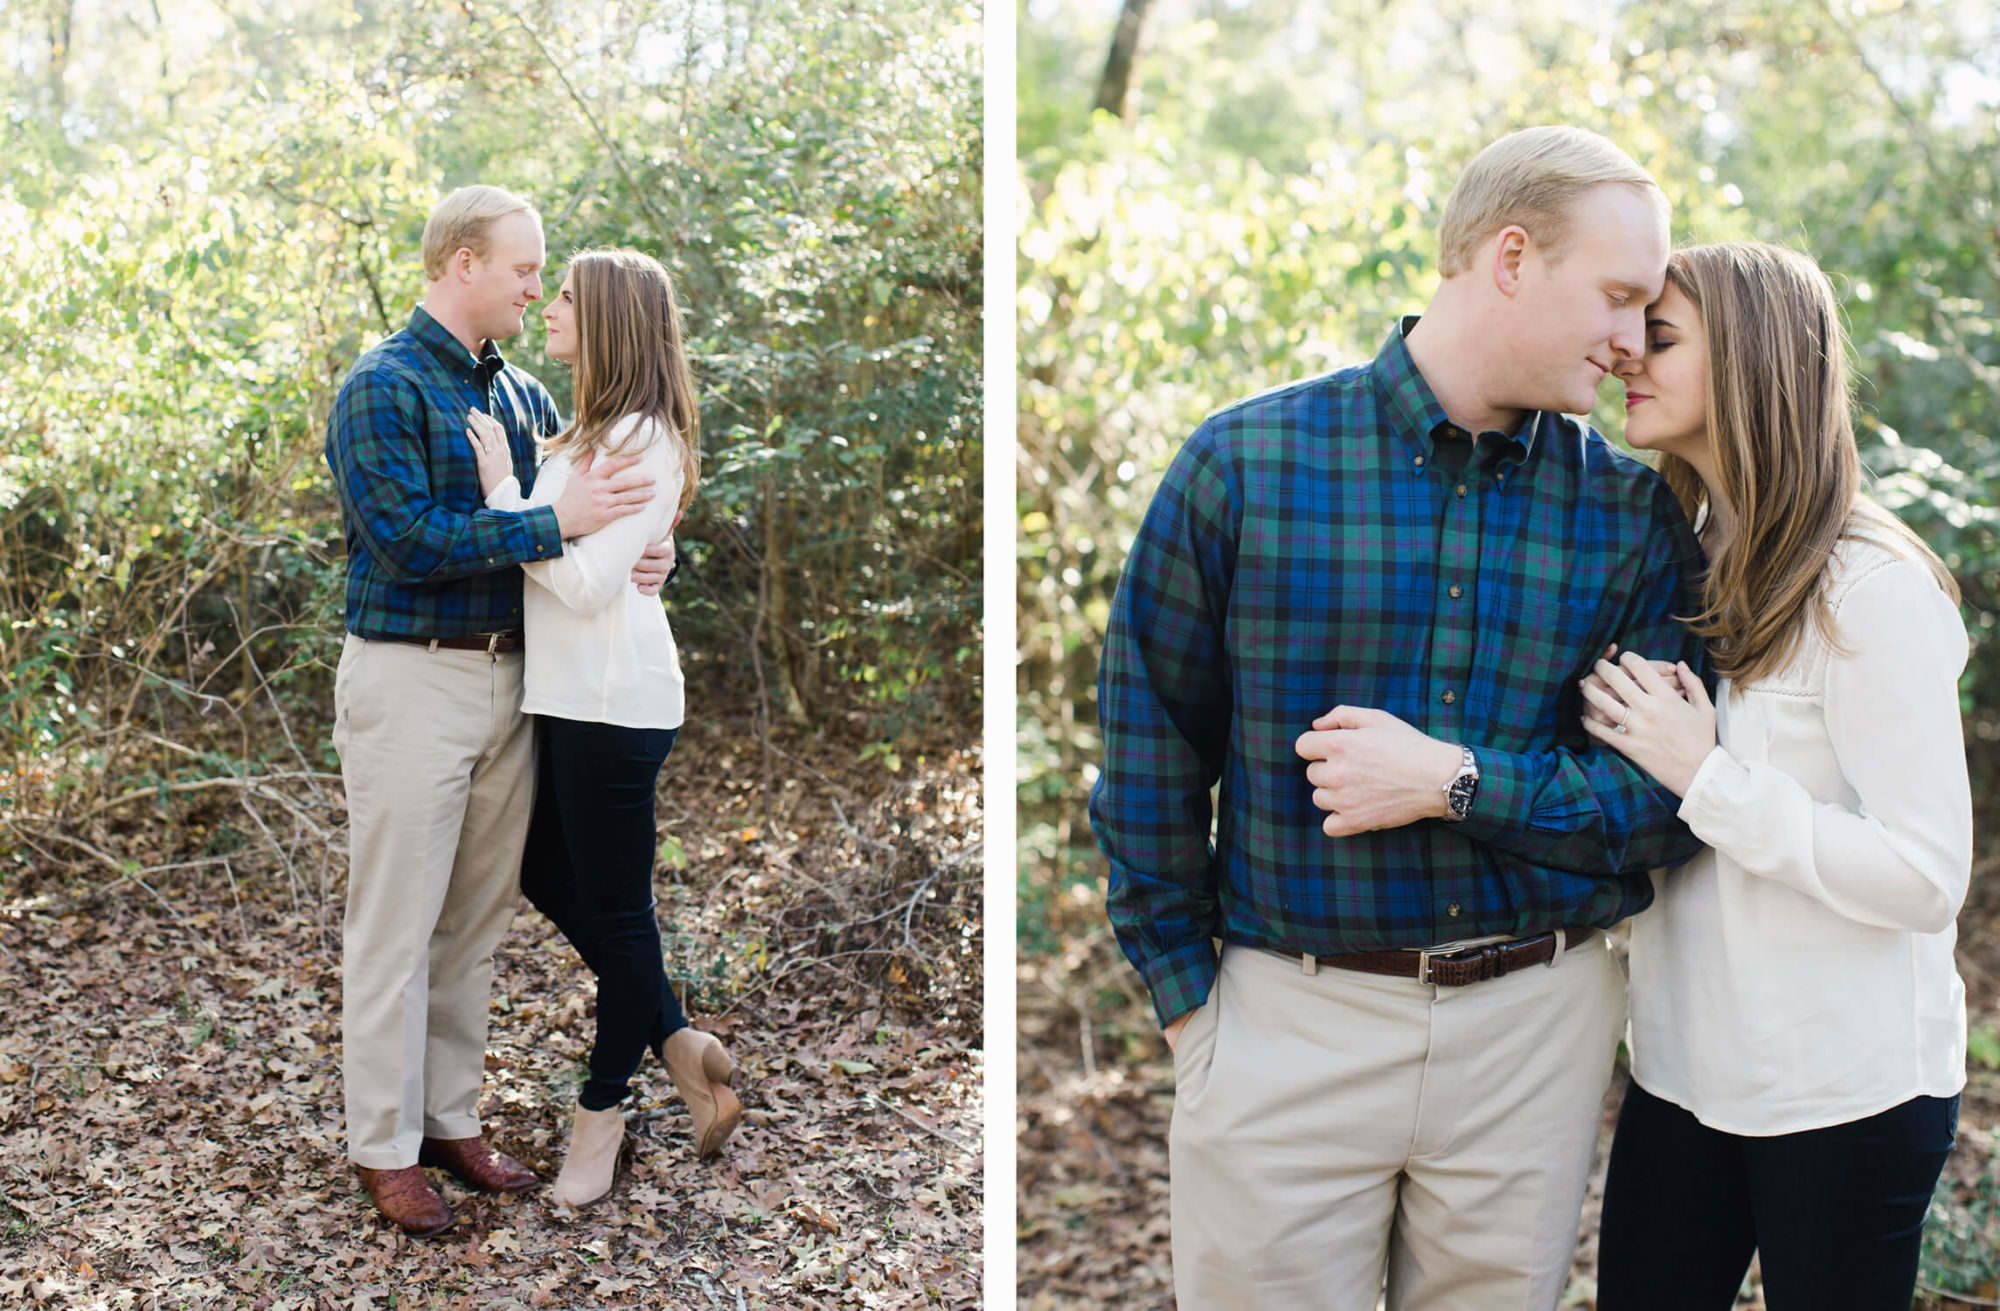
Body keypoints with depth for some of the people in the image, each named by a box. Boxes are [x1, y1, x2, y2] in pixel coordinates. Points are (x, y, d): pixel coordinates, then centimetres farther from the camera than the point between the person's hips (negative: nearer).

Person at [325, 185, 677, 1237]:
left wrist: (648, 552, -8)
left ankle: (452, 1120, 25)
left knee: (475, 923, 13)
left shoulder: (525, 394, 13)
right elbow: (408, 540, -19)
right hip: (409, 679, -7)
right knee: (396, 926, 2)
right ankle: (385, 1147, 13)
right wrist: (555, 522, -20)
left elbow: (589, 508, 15)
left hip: (508, 677, 7)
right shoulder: (383, 388, -8)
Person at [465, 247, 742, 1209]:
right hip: (566, 695, 10)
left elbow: (586, 583, -21)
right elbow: (549, 542, 10)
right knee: (547, 876, 17)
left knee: (613, 906, 4)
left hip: (613, 701, -10)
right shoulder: (587, 431, 13)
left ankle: (602, 1113, 21)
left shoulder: (644, 441, -15)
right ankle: (680, 1046, 26)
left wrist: (503, 489, -16)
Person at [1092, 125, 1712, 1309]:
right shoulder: (1248, 462, -6)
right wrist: (1185, 993, -1)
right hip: (1286, 1018, -2)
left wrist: (1457, 782, -16)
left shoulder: (1631, 512, 0)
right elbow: (1150, 750, 0)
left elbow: (1671, 799, -2)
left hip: (1537, 1028, 2)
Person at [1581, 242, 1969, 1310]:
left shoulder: (1870, 589, -17)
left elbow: (1927, 880, -20)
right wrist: (1627, 743, -3)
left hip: (1844, 1091, -6)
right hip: (1683, 1063, 7)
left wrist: (1703, 775, -21)